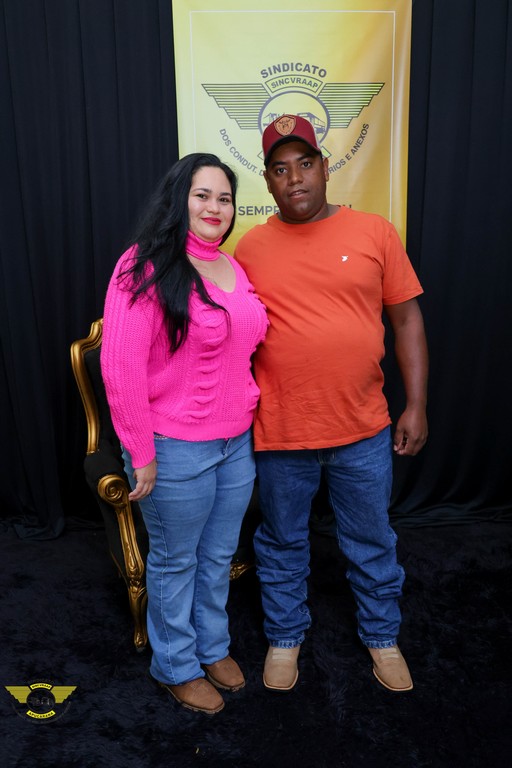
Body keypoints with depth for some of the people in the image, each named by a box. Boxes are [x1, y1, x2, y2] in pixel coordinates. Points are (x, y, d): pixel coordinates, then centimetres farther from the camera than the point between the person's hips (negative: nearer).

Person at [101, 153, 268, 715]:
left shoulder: (233, 268, 7)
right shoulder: (147, 267, -16)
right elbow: (120, 366, -19)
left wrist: (248, 422, 15)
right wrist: (141, 454, -17)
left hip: (237, 443, 7)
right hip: (176, 451, -6)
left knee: (218, 556, 22)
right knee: (175, 562, 15)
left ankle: (213, 646, 47)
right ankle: (176, 666, 40)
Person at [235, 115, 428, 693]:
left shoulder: (374, 232, -2)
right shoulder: (251, 247, 0)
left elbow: (407, 320, 2)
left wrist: (416, 406, -1)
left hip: (363, 431, 0)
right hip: (280, 433, 1)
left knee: (372, 544, 18)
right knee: (282, 544, 18)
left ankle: (381, 636, 44)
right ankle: (285, 636, 43)